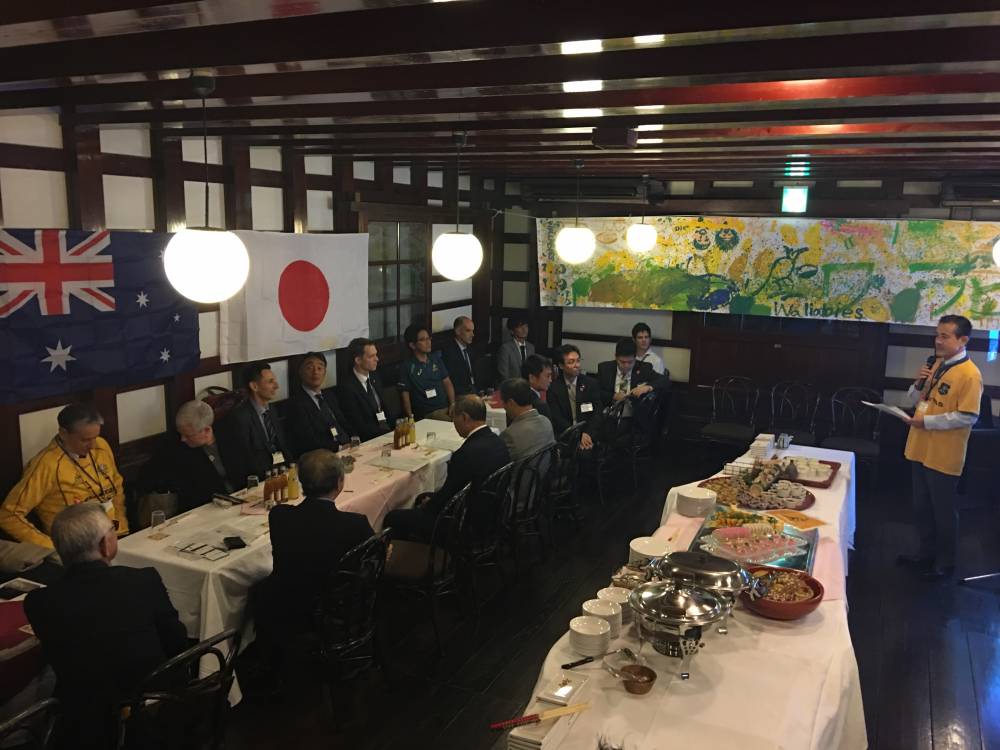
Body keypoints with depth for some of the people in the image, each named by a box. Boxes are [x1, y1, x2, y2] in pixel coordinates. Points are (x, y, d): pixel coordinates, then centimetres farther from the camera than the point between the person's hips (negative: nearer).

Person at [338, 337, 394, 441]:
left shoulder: (373, 377, 9)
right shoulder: (347, 388, -14)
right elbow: (359, 427, -15)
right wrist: (390, 432, -19)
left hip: (387, 429, 7)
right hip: (368, 439, -7)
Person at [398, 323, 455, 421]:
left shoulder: (435, 358, 16)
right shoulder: (406, 366, 0)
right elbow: (405, 395, -1)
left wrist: (453, 404, 1)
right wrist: (411, 418, -13)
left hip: (446, 408, 5)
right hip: (427, 413, -5)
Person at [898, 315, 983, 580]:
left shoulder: (969, 374, -16)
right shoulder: (937, 365, 8)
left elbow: (968, 416, -21)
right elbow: (917, 400, 17)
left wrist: (926, 422, -20)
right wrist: (919, 384, -4)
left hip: (944, 456, -8)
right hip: (920, 450, 8)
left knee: (943, 511, 7)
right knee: (922, 507, 19)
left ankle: (945, 563, 23)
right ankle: (926, 553, 36)